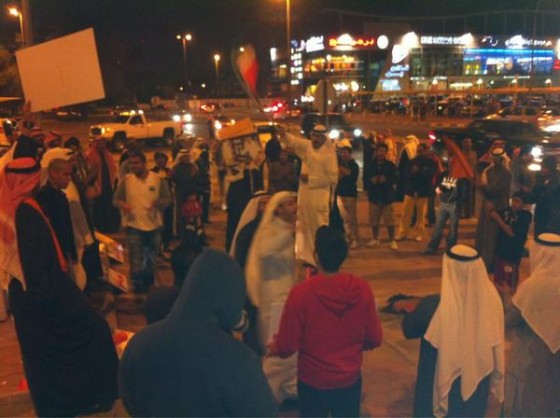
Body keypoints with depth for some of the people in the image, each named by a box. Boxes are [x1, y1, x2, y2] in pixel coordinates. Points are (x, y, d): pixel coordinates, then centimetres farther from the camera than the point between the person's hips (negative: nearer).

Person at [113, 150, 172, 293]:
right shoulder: (126, 180, -4)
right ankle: (138, 287, 16)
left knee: (151, 258, 19)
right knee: (136, 260, 1)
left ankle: (148, 283, 40)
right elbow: (116, 199, 1)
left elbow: (167, 199, -4)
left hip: (154, 226, 1)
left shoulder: (157, 179, -6)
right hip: (134, 226, -1)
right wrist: (122, 204, -21)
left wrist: (158, 202, -26)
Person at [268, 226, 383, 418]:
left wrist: (275, 348, 6)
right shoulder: (362, 289, -15)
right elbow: (375, 339, -4)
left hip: (313, 380, -2)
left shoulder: (301, 293, -24)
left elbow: (287, 347, -17)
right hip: (350, 378, 2)